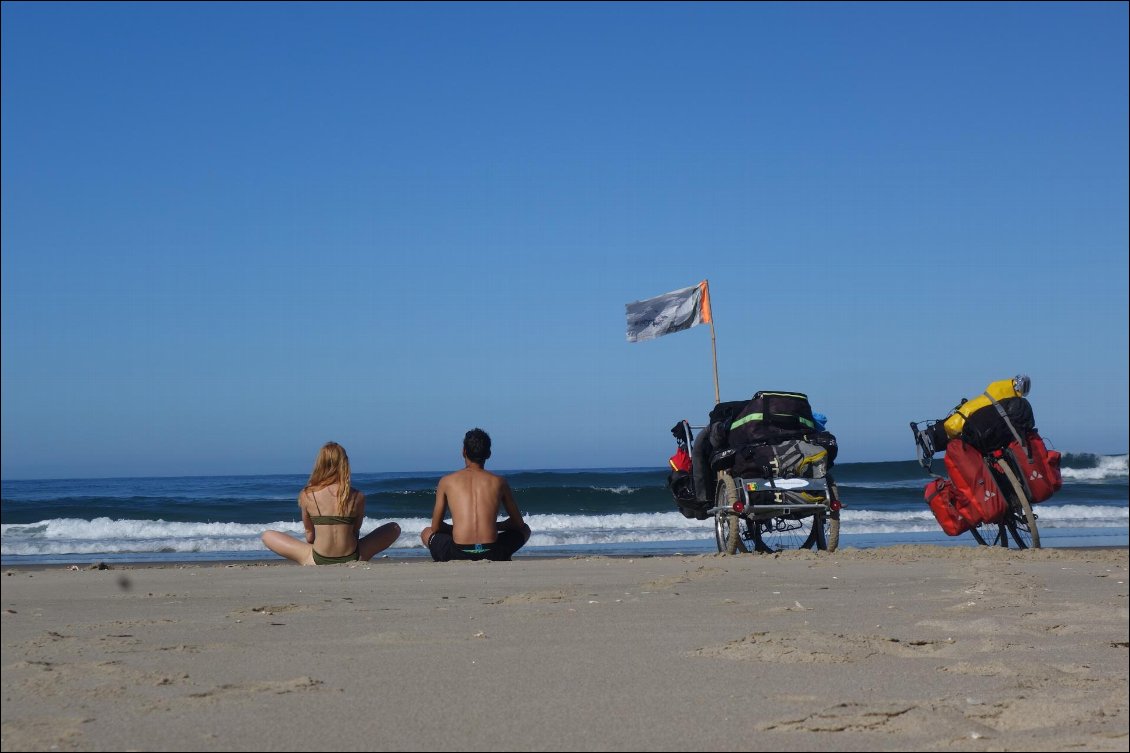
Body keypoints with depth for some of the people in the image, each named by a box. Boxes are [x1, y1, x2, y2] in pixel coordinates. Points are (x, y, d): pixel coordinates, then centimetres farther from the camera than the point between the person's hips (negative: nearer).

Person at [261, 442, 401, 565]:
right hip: (351, 560, 0)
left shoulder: (306, 495, -8)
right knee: (394, 528, 21)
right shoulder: (357, 497, -7)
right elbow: (355, 532, 6)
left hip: (318, 562, 0)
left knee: (267, 536, 18)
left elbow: (309, 532, 4)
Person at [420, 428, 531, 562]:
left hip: (458, 555, 0)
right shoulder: (498, 482, 11)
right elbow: (518, 523, 21)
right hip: (492, 555, 0)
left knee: (426, 533, 32)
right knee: (525, 529, 31)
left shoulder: (447, 481, 9)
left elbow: (435, 527, 15)